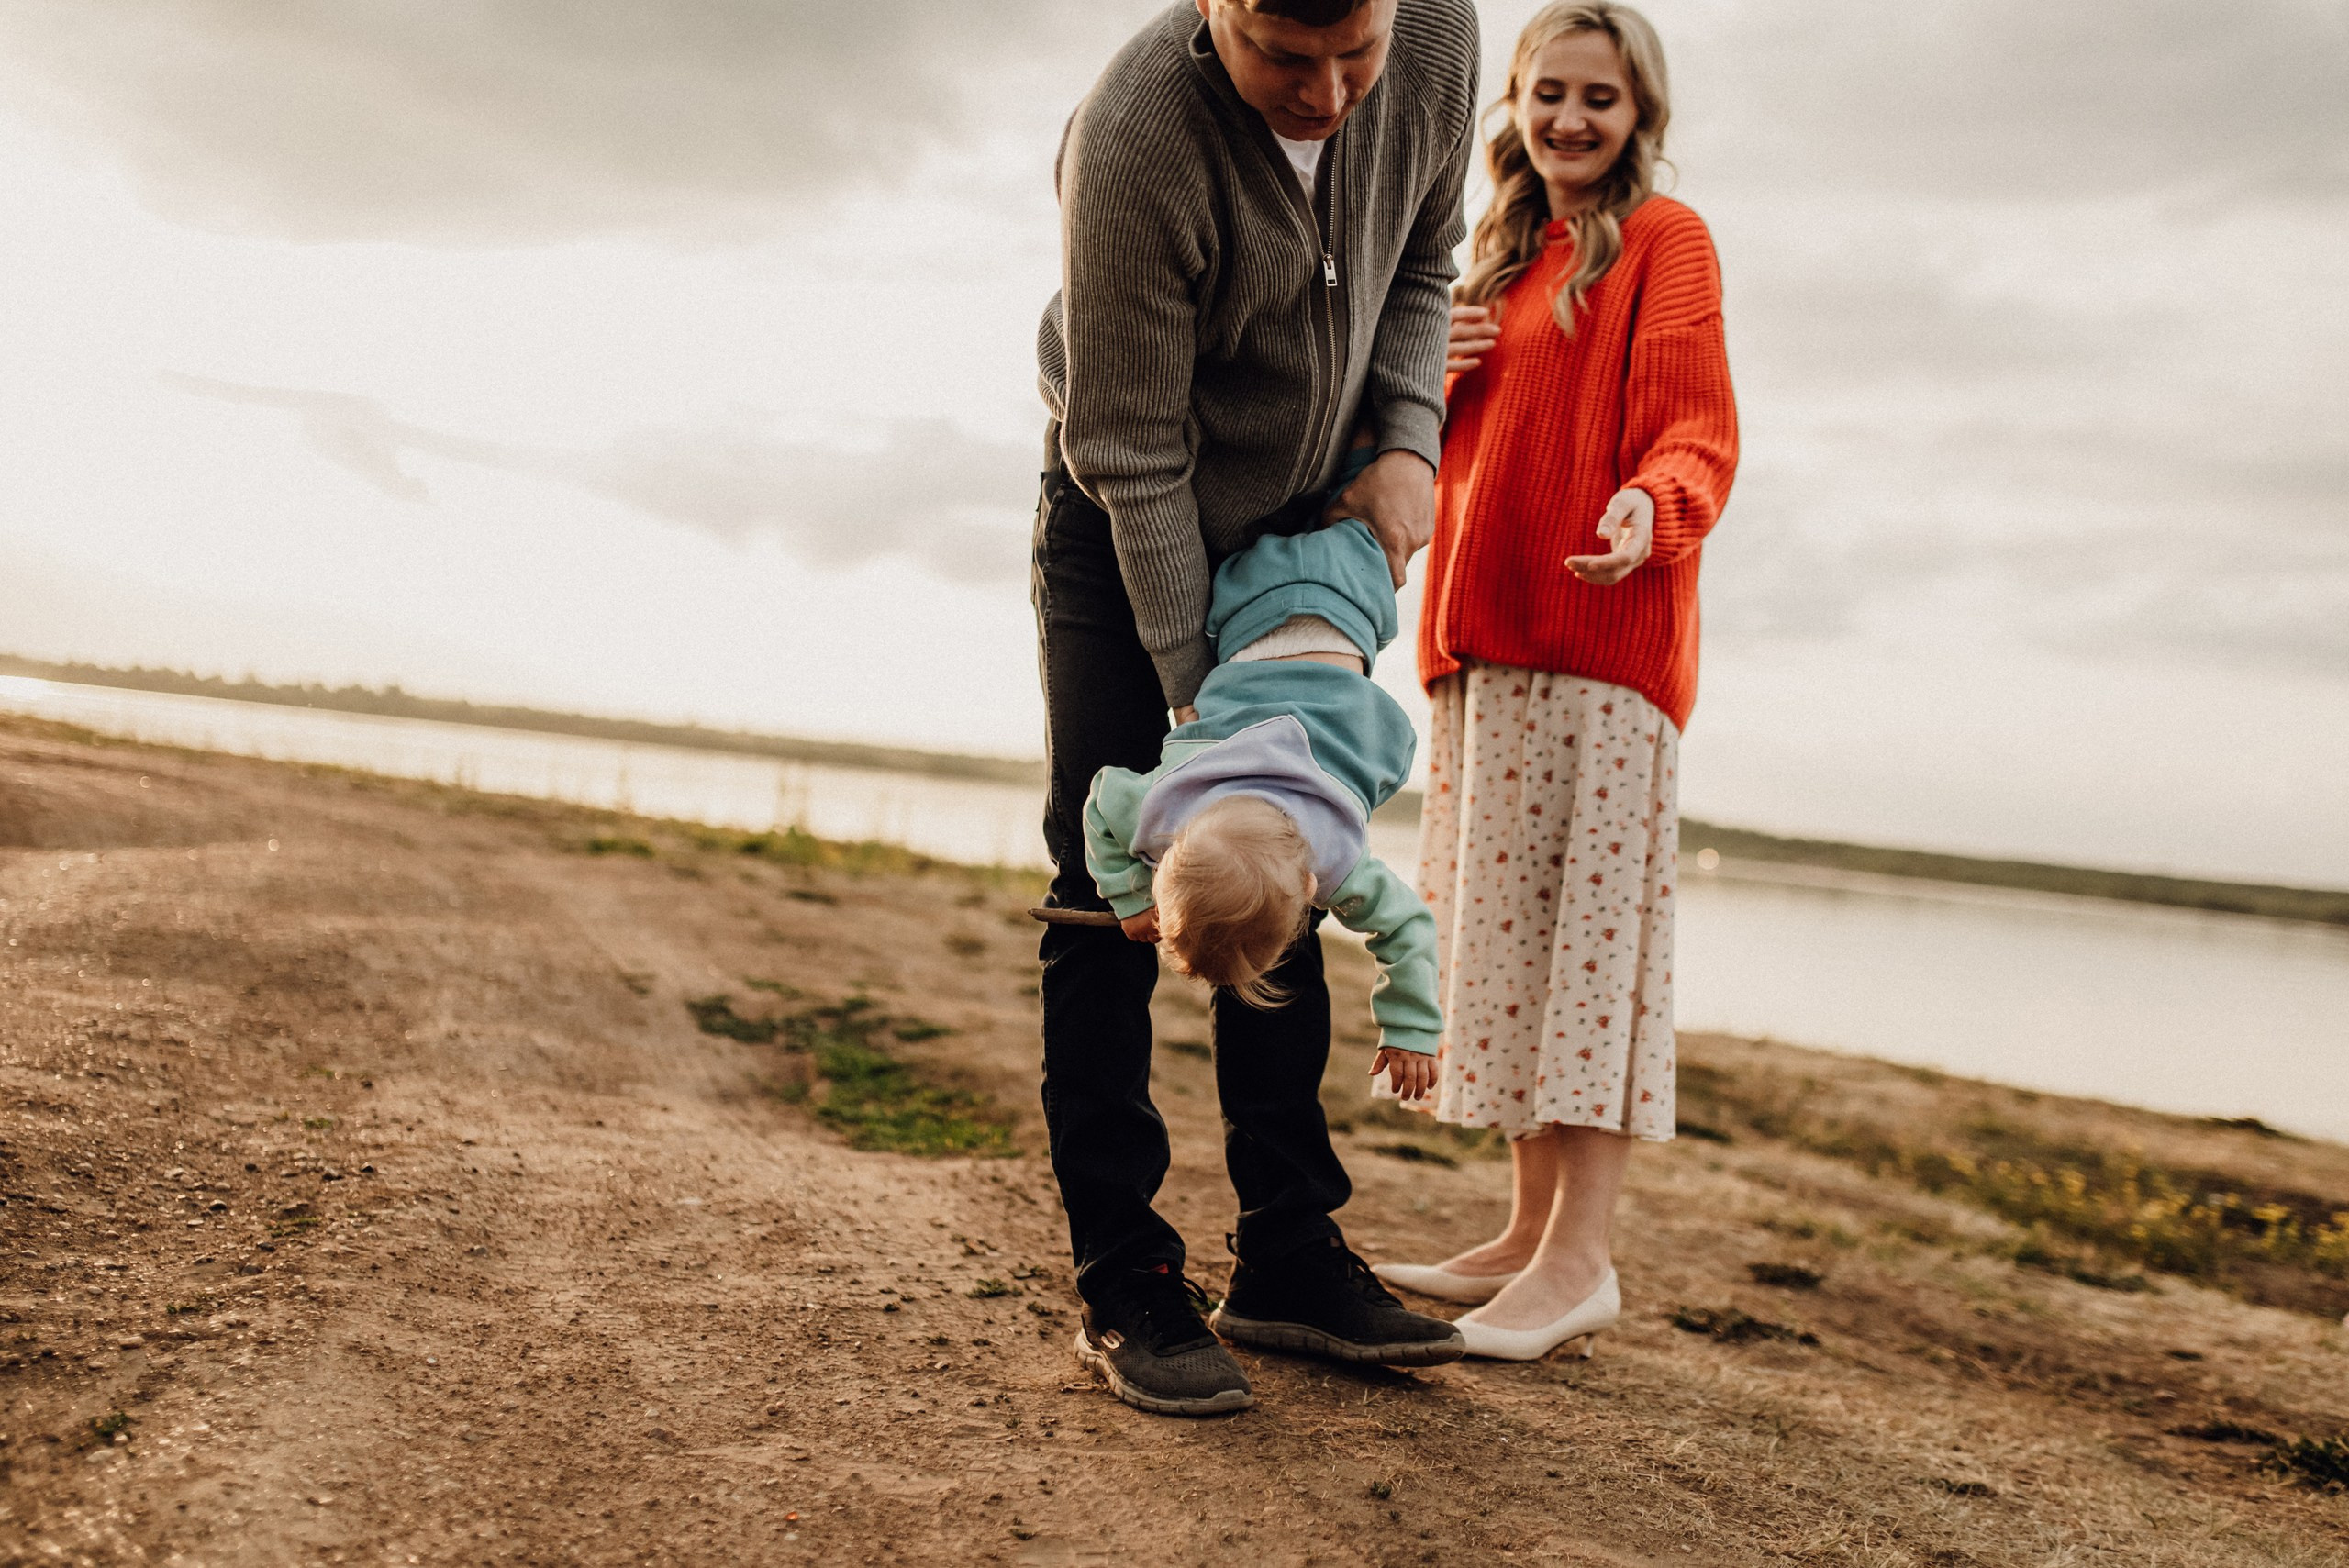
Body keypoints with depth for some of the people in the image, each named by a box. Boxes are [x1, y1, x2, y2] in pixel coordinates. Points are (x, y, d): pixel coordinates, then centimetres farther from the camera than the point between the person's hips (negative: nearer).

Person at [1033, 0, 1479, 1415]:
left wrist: (1408, 440, -13)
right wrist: (1201, 711, -23)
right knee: (1113, 890, -8)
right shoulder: (1135, 140, -34)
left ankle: (1291, 1255, 12)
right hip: (1119, 522, -5)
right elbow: (1134, 459, -27)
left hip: (1298, 521, 5)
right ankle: (1125, 1284, -1)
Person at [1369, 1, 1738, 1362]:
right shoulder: (1505, 256, 24)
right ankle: (1532, 1233, 14)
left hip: (1600, 633, -8)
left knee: (1588, 920, -9)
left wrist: (1654, 507, -32)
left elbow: (1698, 426, -10)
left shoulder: (1664, 239, 1)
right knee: (1505, 928, 7)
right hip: (1483, 635, 8)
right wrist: (1428, 385, 7)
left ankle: (1582, 1259, -6)